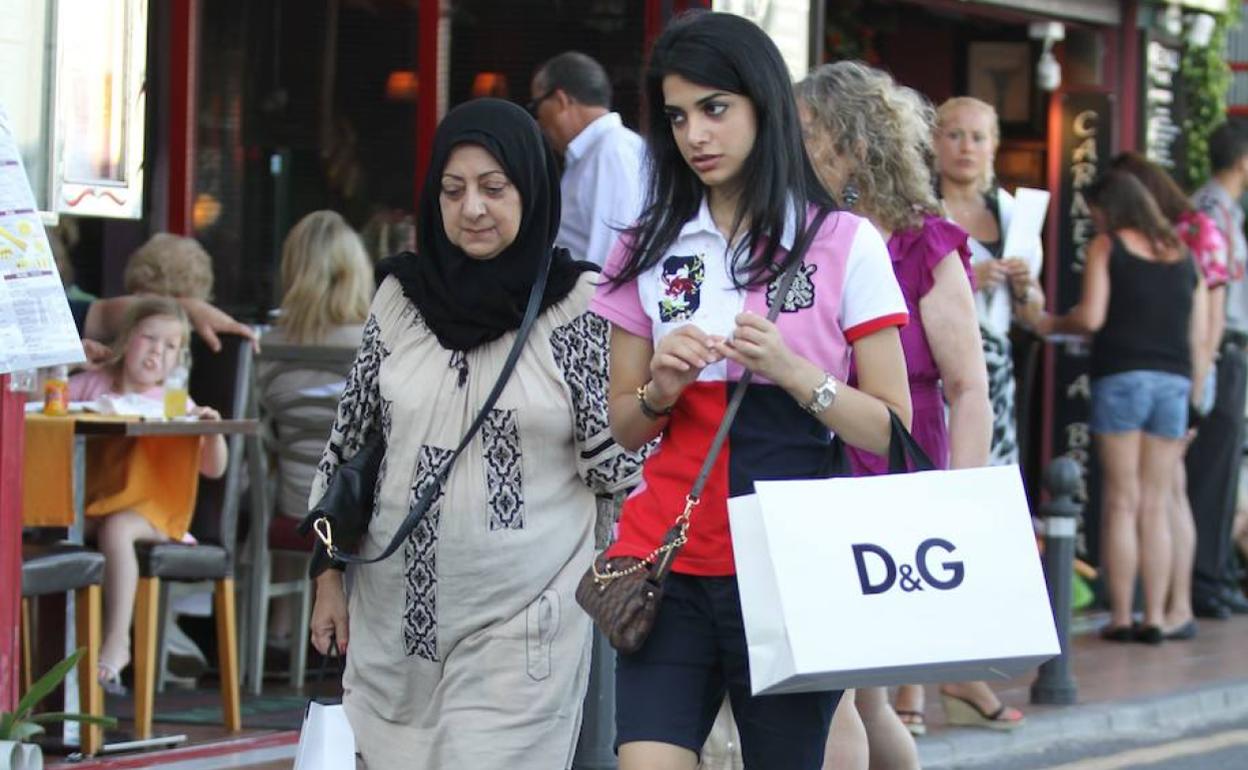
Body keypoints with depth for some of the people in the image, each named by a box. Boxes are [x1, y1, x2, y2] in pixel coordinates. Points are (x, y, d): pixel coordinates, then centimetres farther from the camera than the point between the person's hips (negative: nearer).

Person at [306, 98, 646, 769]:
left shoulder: (579, 304, -3)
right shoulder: (402, 295, 6)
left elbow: (613, 461, -3)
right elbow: (347, 443, 14)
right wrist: (329, 578, 14)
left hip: (521, 622, -4)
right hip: (398, 608, 4)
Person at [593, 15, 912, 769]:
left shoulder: (846, 244, 1)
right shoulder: (649, 249, 10)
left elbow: (892, 431, -1)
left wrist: (794, 373, -16)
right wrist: (662, 390, -6)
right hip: (669, 565, 2)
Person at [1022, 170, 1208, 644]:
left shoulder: (1106, 246, 1)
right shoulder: (1182, 254, 14)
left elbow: (1091, 317, -8)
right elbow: (1198, 335, 12)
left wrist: (1048, 324, 10)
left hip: (1121, 375, -4)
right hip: (1174, 381, 4)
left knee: (1121, 502, 1)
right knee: (1156, 506, 7)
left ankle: (1121, 617, 0)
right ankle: (1154, 617, 4)